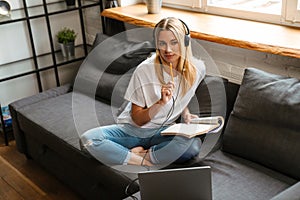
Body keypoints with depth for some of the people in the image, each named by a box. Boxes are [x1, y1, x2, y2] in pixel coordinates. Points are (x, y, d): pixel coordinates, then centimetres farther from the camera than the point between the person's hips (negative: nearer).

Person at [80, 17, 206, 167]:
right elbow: (137, 119, -11)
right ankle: (145, 162, -21)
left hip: (163, 133, 2)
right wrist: (161, 102, -27)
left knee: (194, 146, -32)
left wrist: (185, 113, -2)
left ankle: (138, 155, -16)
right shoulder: (145, 70, -18)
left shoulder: (197, 69, -7)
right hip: (133, 129, -2)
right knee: (88, 139, -27)